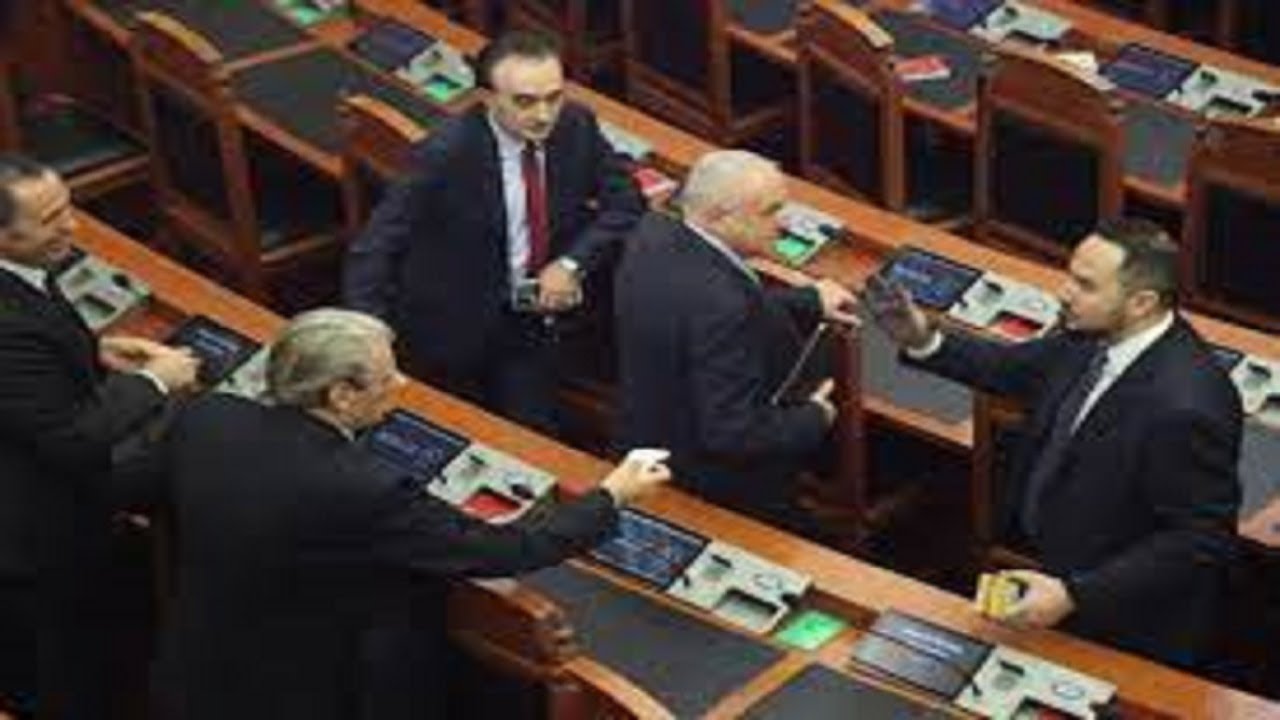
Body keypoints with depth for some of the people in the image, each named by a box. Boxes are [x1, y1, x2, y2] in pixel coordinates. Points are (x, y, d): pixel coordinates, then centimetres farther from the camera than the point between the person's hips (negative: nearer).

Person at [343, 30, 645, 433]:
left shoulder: (575, 127, -12)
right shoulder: (446, 154, -26)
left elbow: (625, 202, -1)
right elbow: (374, 250, -27)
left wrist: (572, 263, -16)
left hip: (535, 316, 4)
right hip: (452, 329, -4)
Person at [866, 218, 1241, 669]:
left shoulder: (1186, 408, -34)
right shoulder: (1094, 336, -10)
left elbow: (1199, 541, -27)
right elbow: (1018, 369, 8)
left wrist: (1075, 596, -28)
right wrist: (924, 341, -8)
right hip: (1058, 569, 7)